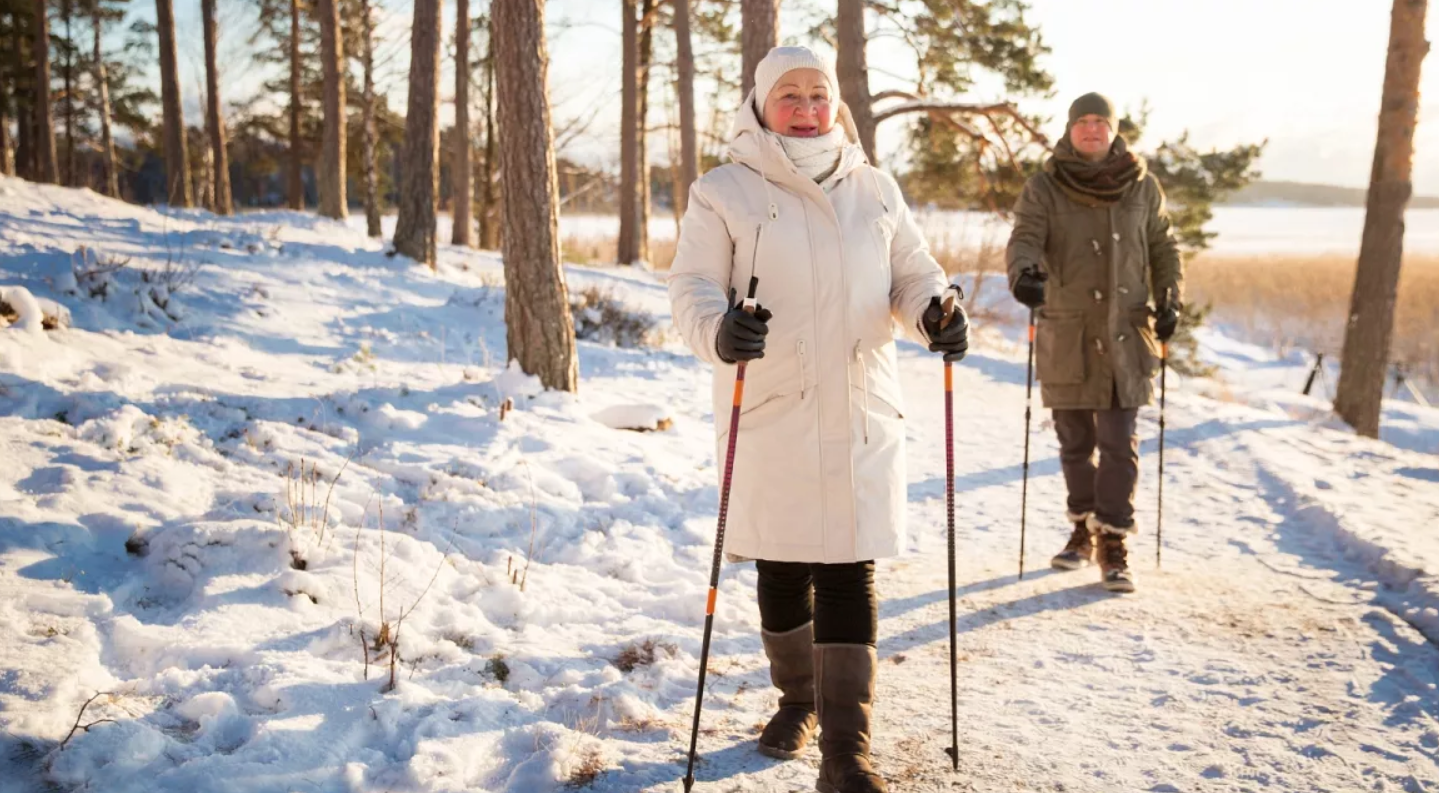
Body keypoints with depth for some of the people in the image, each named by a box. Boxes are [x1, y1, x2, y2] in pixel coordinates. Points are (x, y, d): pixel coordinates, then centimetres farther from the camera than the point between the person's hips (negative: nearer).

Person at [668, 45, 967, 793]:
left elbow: (912, 273, 14)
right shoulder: (724, 192, 0)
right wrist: (717, 329, -28)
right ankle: (798, 697, 35)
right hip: (770, 413, -1)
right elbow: (693, 283, -6)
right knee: (781, 565, 11)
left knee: (849, 569, -3)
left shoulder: (875, 190, 10)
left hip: (861, 411, 1)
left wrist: (934, 311, -9)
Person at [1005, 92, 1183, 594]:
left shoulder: (1142, 186, 5)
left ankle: (1114, 543, 1)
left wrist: (1168, 300, 3)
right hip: (1066, 334, 0)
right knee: (1074, 441, 11)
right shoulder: (1044, 188, -2)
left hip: (1124, 333, 0)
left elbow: (1162, 247, 15)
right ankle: (1083, 528, 28)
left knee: (1118, 442, -5)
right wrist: (1022, 275, -36)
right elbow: (1025, 239, -15)